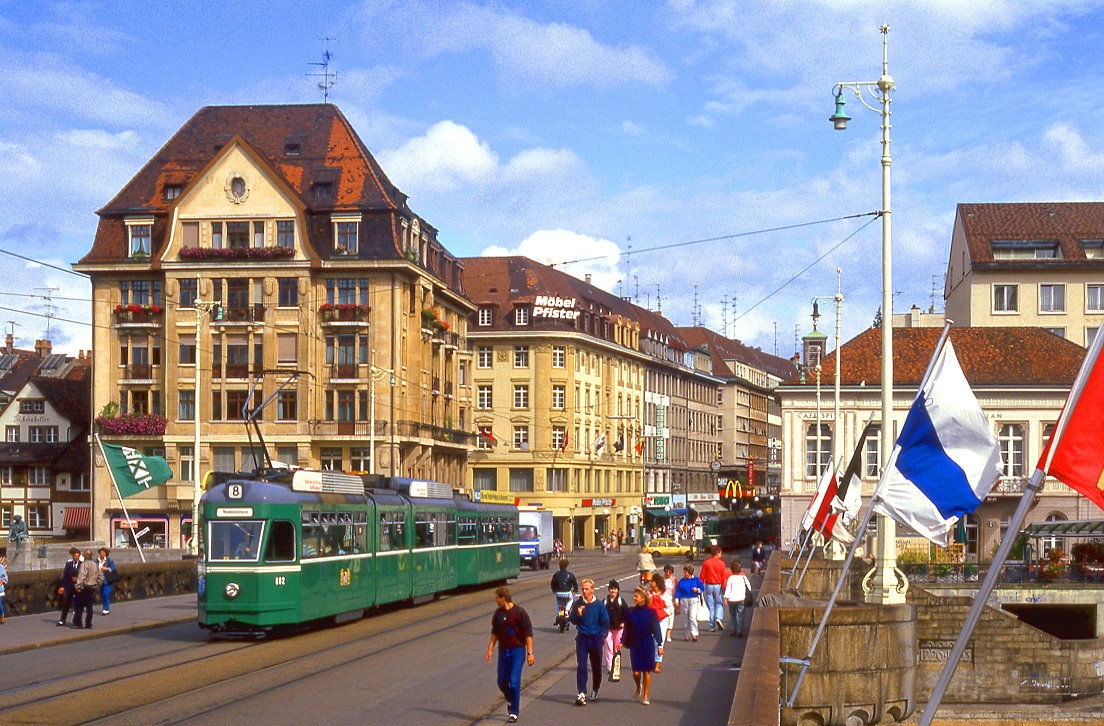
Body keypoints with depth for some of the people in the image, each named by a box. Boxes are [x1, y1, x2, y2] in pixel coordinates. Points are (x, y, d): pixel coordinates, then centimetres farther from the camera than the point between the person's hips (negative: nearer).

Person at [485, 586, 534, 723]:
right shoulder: (498, 613, 7)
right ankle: (510, 701, 35)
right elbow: (494, 633, 17)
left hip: (517, 650, -5)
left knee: (514, 682, -9)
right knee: (502, 683, 6)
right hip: (503, 650, 5)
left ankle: (514, 712, 0)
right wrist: (490, 649, 8)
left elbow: (528, 633, -8)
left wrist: (530, 653, -11)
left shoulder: (520, 612, -9)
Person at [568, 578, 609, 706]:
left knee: (596, 666, 12)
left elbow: (605, 622, 3)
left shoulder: (599, 604, -4)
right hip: (582, 638, 0)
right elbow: (573, 620, 4)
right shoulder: (577, 603, -2)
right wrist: (578, 614, -17)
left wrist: (602, 636, -6)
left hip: (595, 638, 0)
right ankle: (581, 694, -11)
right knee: (581, 666, -9)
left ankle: (595, 690, 32)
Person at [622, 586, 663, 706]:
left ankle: (645, 697, 13)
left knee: (646, 671, 1)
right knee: (636, 672, -4)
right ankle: (638, 687, 29)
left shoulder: (650, 612, -4)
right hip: (634, 644, 1)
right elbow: (627, 629, 8)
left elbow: (656, 629, -2)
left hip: (648, 644, -1)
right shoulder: (630, 612, 2)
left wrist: (659, 645, -4)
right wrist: (624, 642, 3)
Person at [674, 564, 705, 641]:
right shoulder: (681, 581, 6)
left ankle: (694, 634, -14)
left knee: (692, 617, -14)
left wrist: (697, 590, -13)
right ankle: (688, 635, 16)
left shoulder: (696, 580, 1)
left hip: (694, 600, -3)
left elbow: (702, 589, 6)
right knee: (687, 618, 9)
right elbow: (678, 591, 6)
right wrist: (677, 600, -2)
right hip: (684, 600, 3)